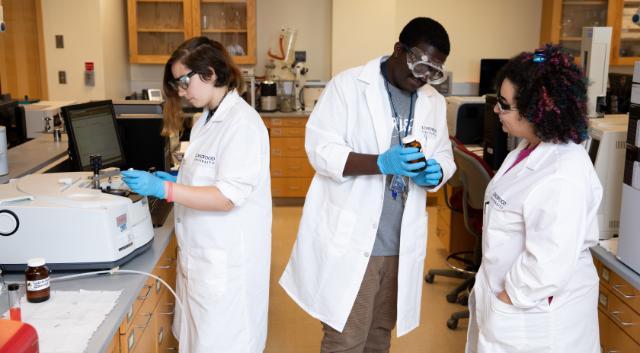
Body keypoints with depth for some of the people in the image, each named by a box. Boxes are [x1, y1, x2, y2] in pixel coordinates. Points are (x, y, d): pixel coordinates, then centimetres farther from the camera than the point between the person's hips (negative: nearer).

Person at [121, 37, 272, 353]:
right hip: (200, 252, 9)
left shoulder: (242, 122, -18)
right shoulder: (207, 119, 11)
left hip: (226, 257, -9)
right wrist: (175, 179, 6)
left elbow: (227, 197, -23)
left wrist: (163, 189, -25)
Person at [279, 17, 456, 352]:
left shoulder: (434, 102, 9)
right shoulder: (348, 85, -8)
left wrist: (434, 172, -11)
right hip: (350, 238, -5)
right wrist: (381, 162, -27)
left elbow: (443, 157, 14)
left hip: (401, 241, 6)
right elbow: (320, 149, -13)